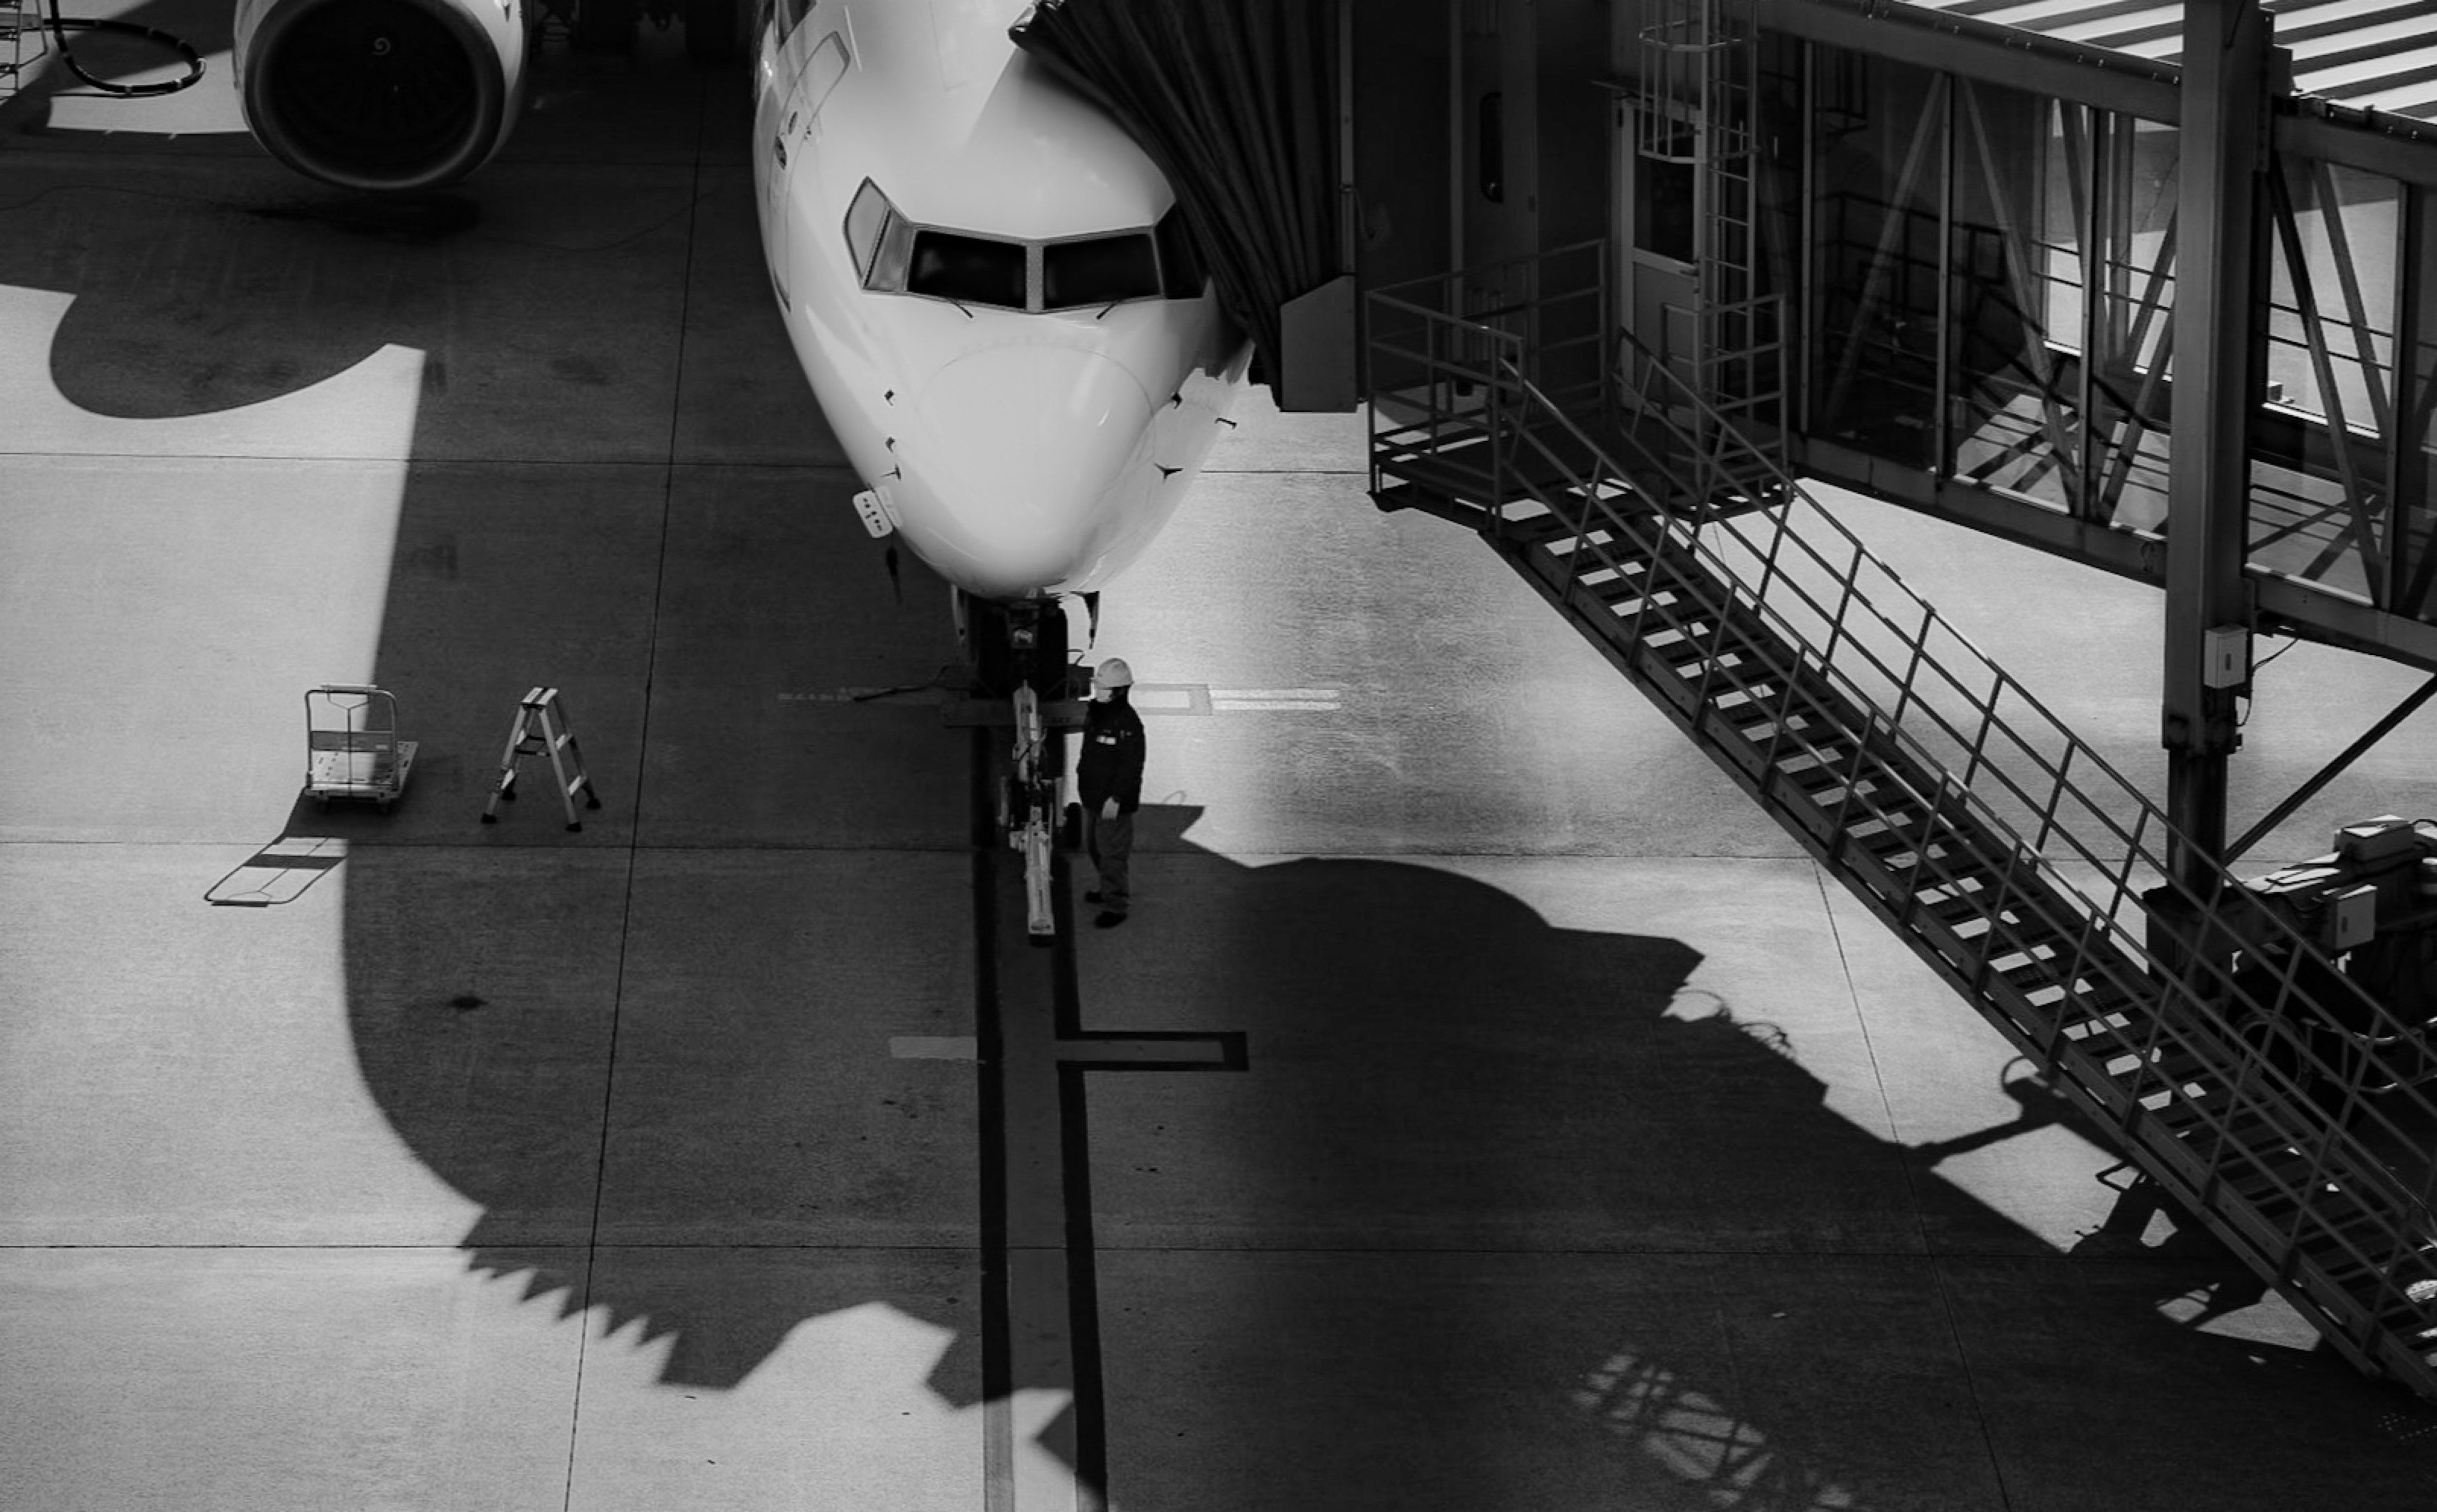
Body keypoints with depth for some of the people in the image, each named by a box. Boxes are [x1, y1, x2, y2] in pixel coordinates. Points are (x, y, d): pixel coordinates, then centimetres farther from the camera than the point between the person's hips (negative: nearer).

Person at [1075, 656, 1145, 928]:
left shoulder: (1127, 722, -23)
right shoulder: (1093, 710, 4)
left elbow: (1131, 766, -22)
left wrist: (1116, 798, -22)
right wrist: (1082, 775, 21)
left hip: (1114, 802, -10)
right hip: (1092, 794, 10)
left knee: (1112, 852, -3)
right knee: (1093, 845, 23)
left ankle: (1116, 906, 6)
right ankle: (1109, 889, 42)